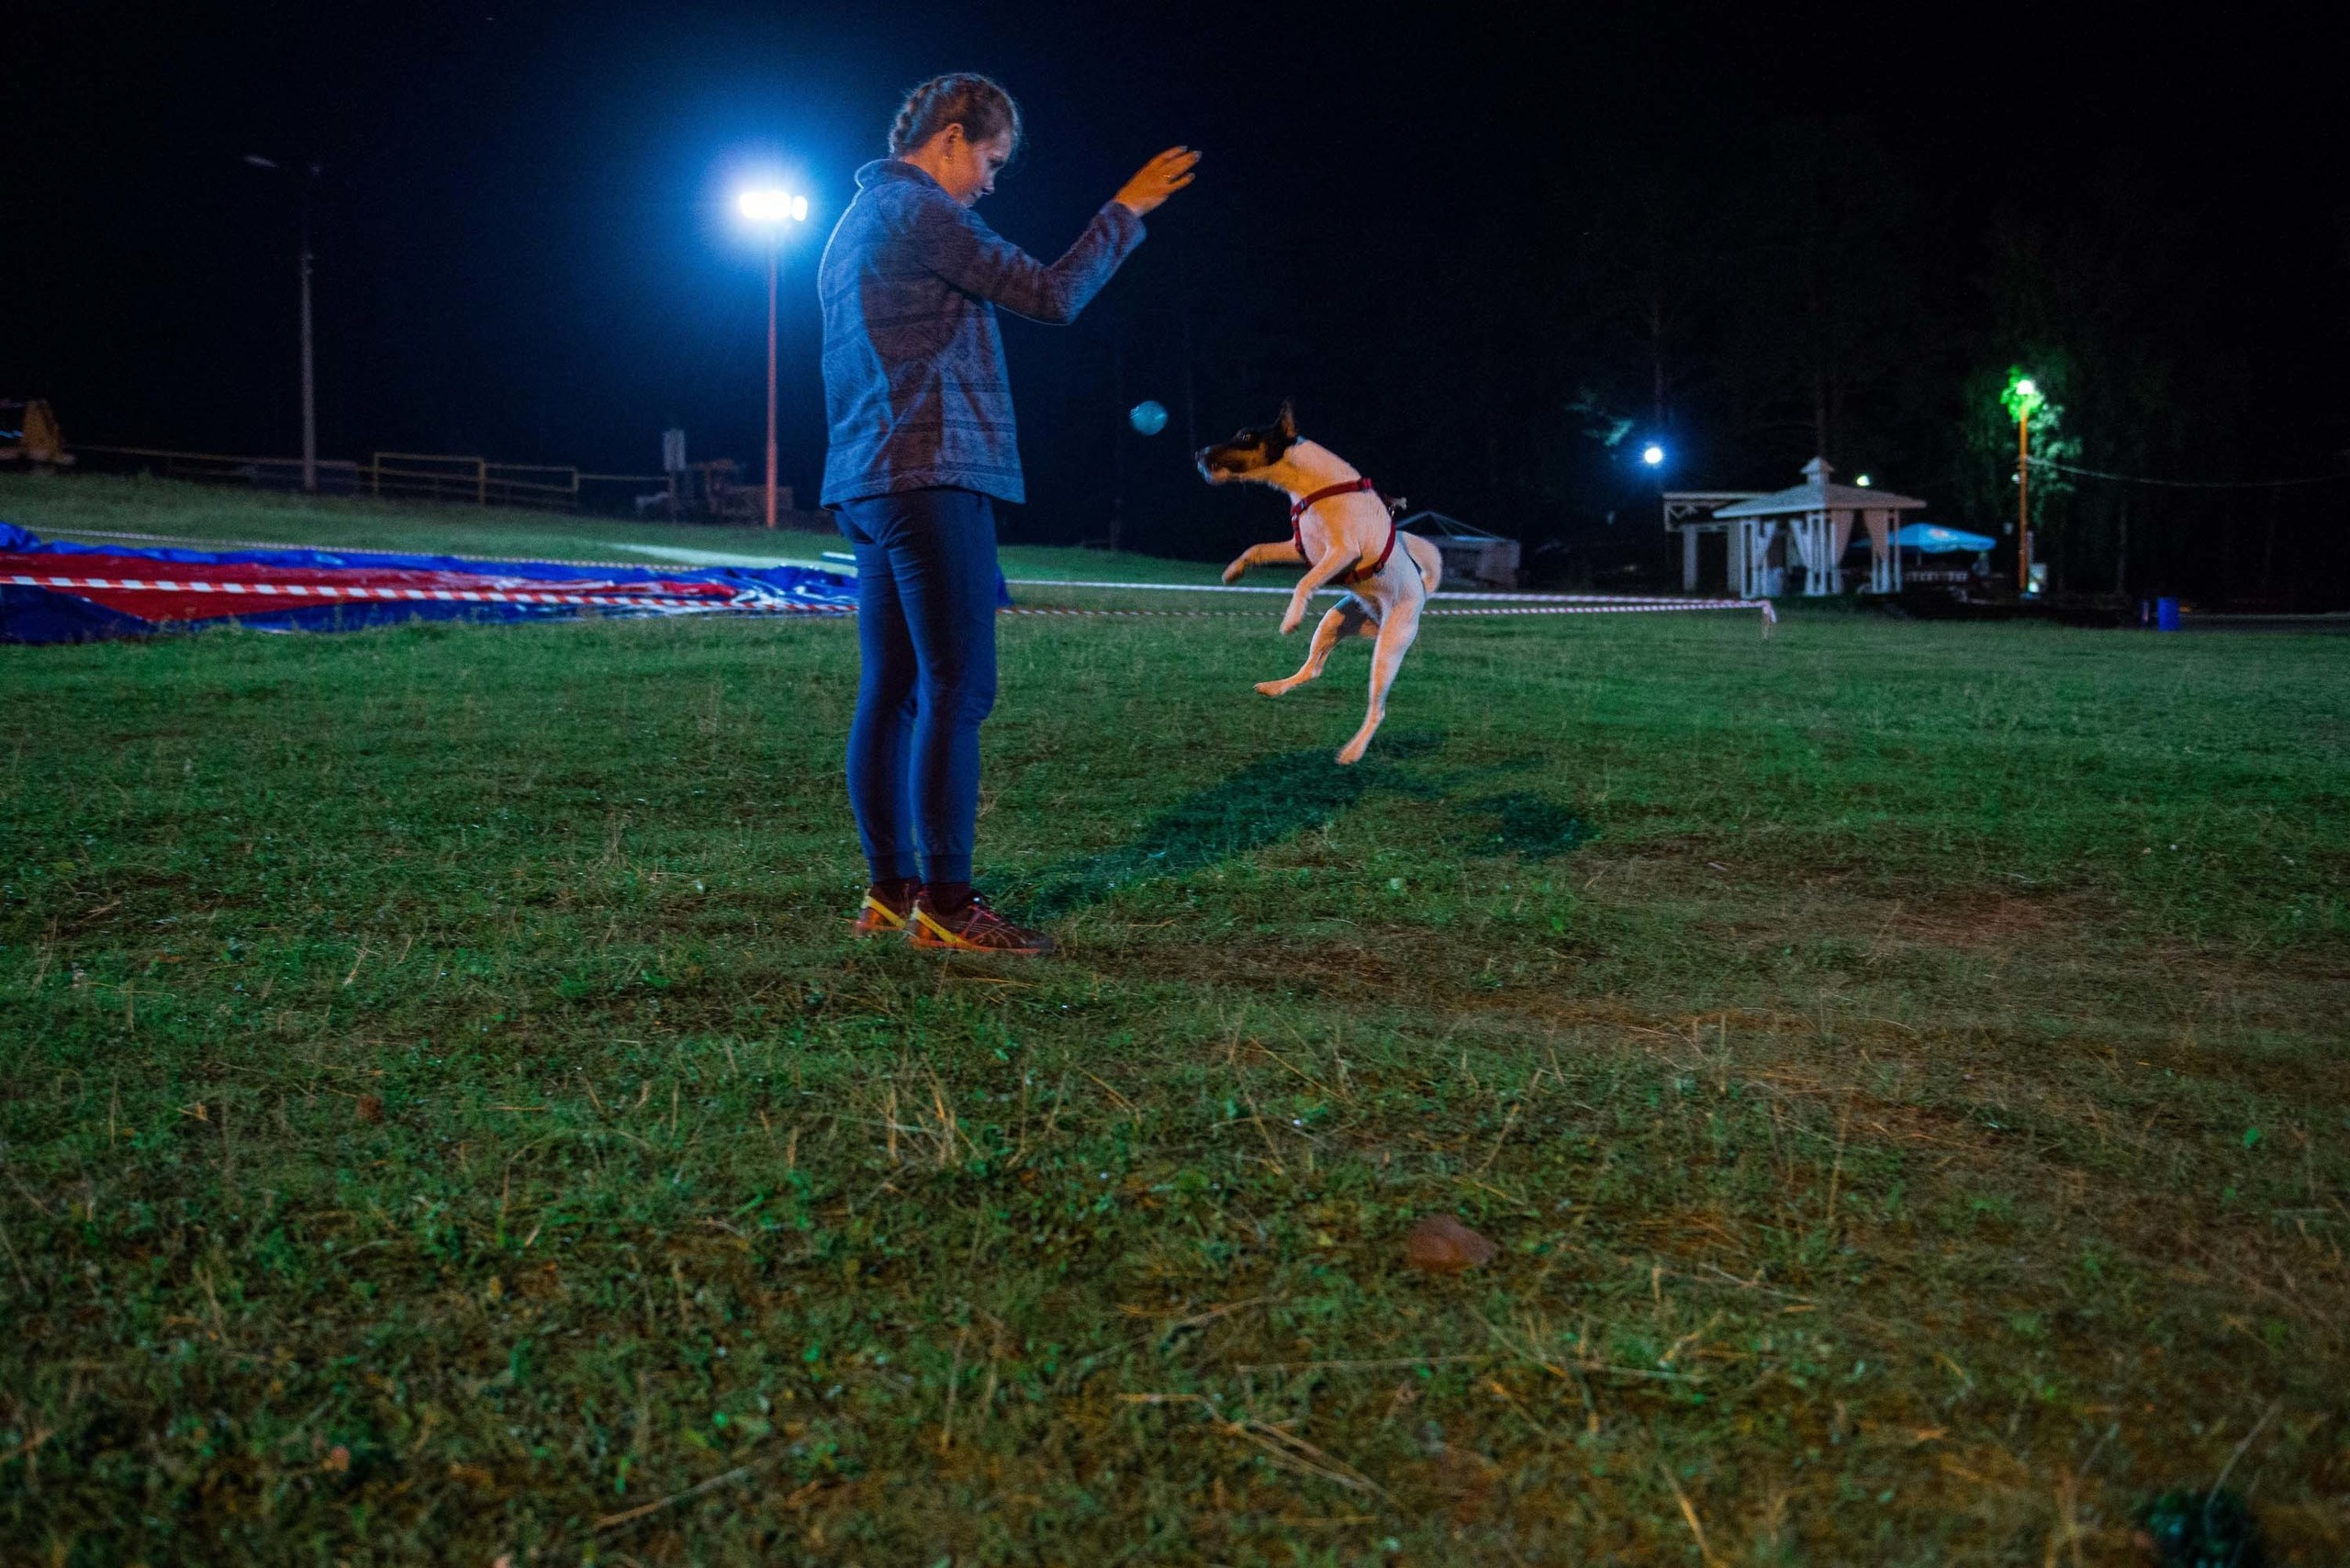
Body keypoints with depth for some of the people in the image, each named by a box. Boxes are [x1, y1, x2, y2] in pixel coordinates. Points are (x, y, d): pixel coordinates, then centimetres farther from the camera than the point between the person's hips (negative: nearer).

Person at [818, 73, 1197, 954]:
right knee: (956, 690, -10)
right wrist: (1126, 210, 1)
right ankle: (946, 905, -9)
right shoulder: (921, 212, -7)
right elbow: (1052, 295, -10)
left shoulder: (855, 221, 23)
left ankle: (890, 892, 11)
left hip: (867, 486, 10)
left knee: (891, 692, 8)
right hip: (931, 480, -10)